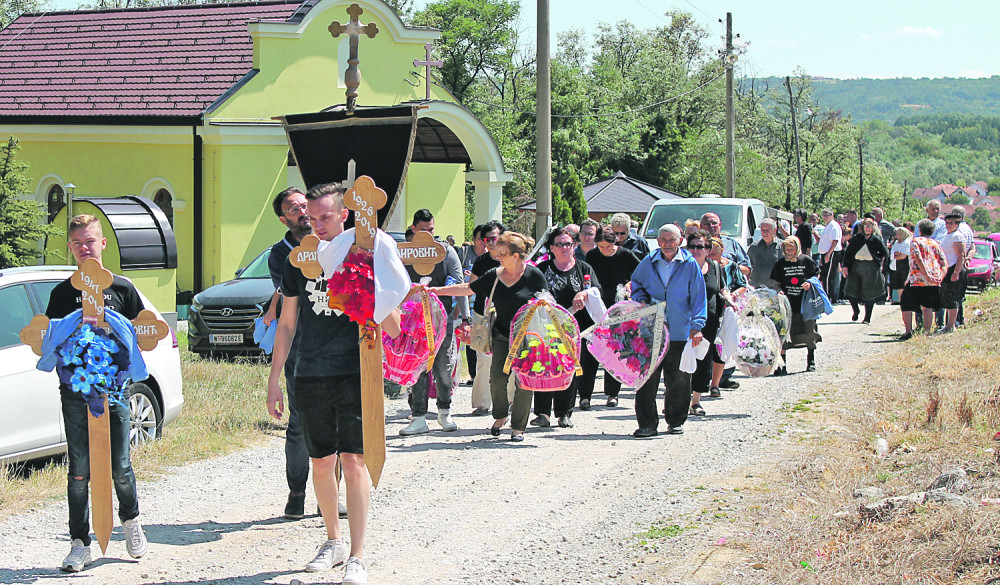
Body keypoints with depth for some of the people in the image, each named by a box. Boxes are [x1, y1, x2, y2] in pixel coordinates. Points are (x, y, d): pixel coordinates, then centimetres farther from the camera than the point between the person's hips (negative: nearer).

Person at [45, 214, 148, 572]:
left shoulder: (121, 288, 6)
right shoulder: (62, 293, 7)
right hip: (75, 392, 0)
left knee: (120, 467, 1)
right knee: (79, 471, 0)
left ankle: (130, 520, 27)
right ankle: (79, 544, 6)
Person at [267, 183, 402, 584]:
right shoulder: (299, 261, 8)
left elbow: (386, 316, 0)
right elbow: (287, 324, 13)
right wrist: (274, 380, 11)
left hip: (355, 373, -3)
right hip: (310, 377, 3)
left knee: (354, 461, -9)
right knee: (322, 462, 9)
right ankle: (333, 541, 27)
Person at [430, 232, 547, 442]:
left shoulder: (534, 275, -5)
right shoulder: (494, 276, 6)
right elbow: (467, 288, 12)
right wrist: (437, 290, 10)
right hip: (502, 336, 3)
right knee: (497, 377, -7)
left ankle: (518, 426, 11)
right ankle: (500, 415, 19)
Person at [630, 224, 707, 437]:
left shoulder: (690, 264, 2)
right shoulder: (648, 263, 7)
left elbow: (698, 297, 2)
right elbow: (636, 283, 22)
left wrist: (697, 326, -6)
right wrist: (641, 300, 2)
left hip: (680, 332, -1)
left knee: (678, 380, 6)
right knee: (647, 379, -3)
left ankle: (675, 420, 22)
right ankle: (647, 424, 3)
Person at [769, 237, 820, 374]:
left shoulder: (806, 261, 1)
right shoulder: (780, 264, 3)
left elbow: (817, 275, 10)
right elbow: (775, 282, 9)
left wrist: (810, 283, -9)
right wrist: (779, 291, -11)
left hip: (805, 303, 0)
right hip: (786, 303, 0)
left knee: (808, 333, 8)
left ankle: (811, 361, 28)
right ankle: (781, 365, 1)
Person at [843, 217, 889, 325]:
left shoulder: (876, 239, 3)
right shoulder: (856, 238, 8)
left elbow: (885, 253, 11)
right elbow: (848, 252, 9)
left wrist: (877, 260, 0)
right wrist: (845, 266, 1)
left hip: (871, 268, -2)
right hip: (856, 266, 2)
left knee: (869, 293, 1)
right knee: (851, 290, -3)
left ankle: (867, 318, 11)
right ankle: (856, 311, 24)